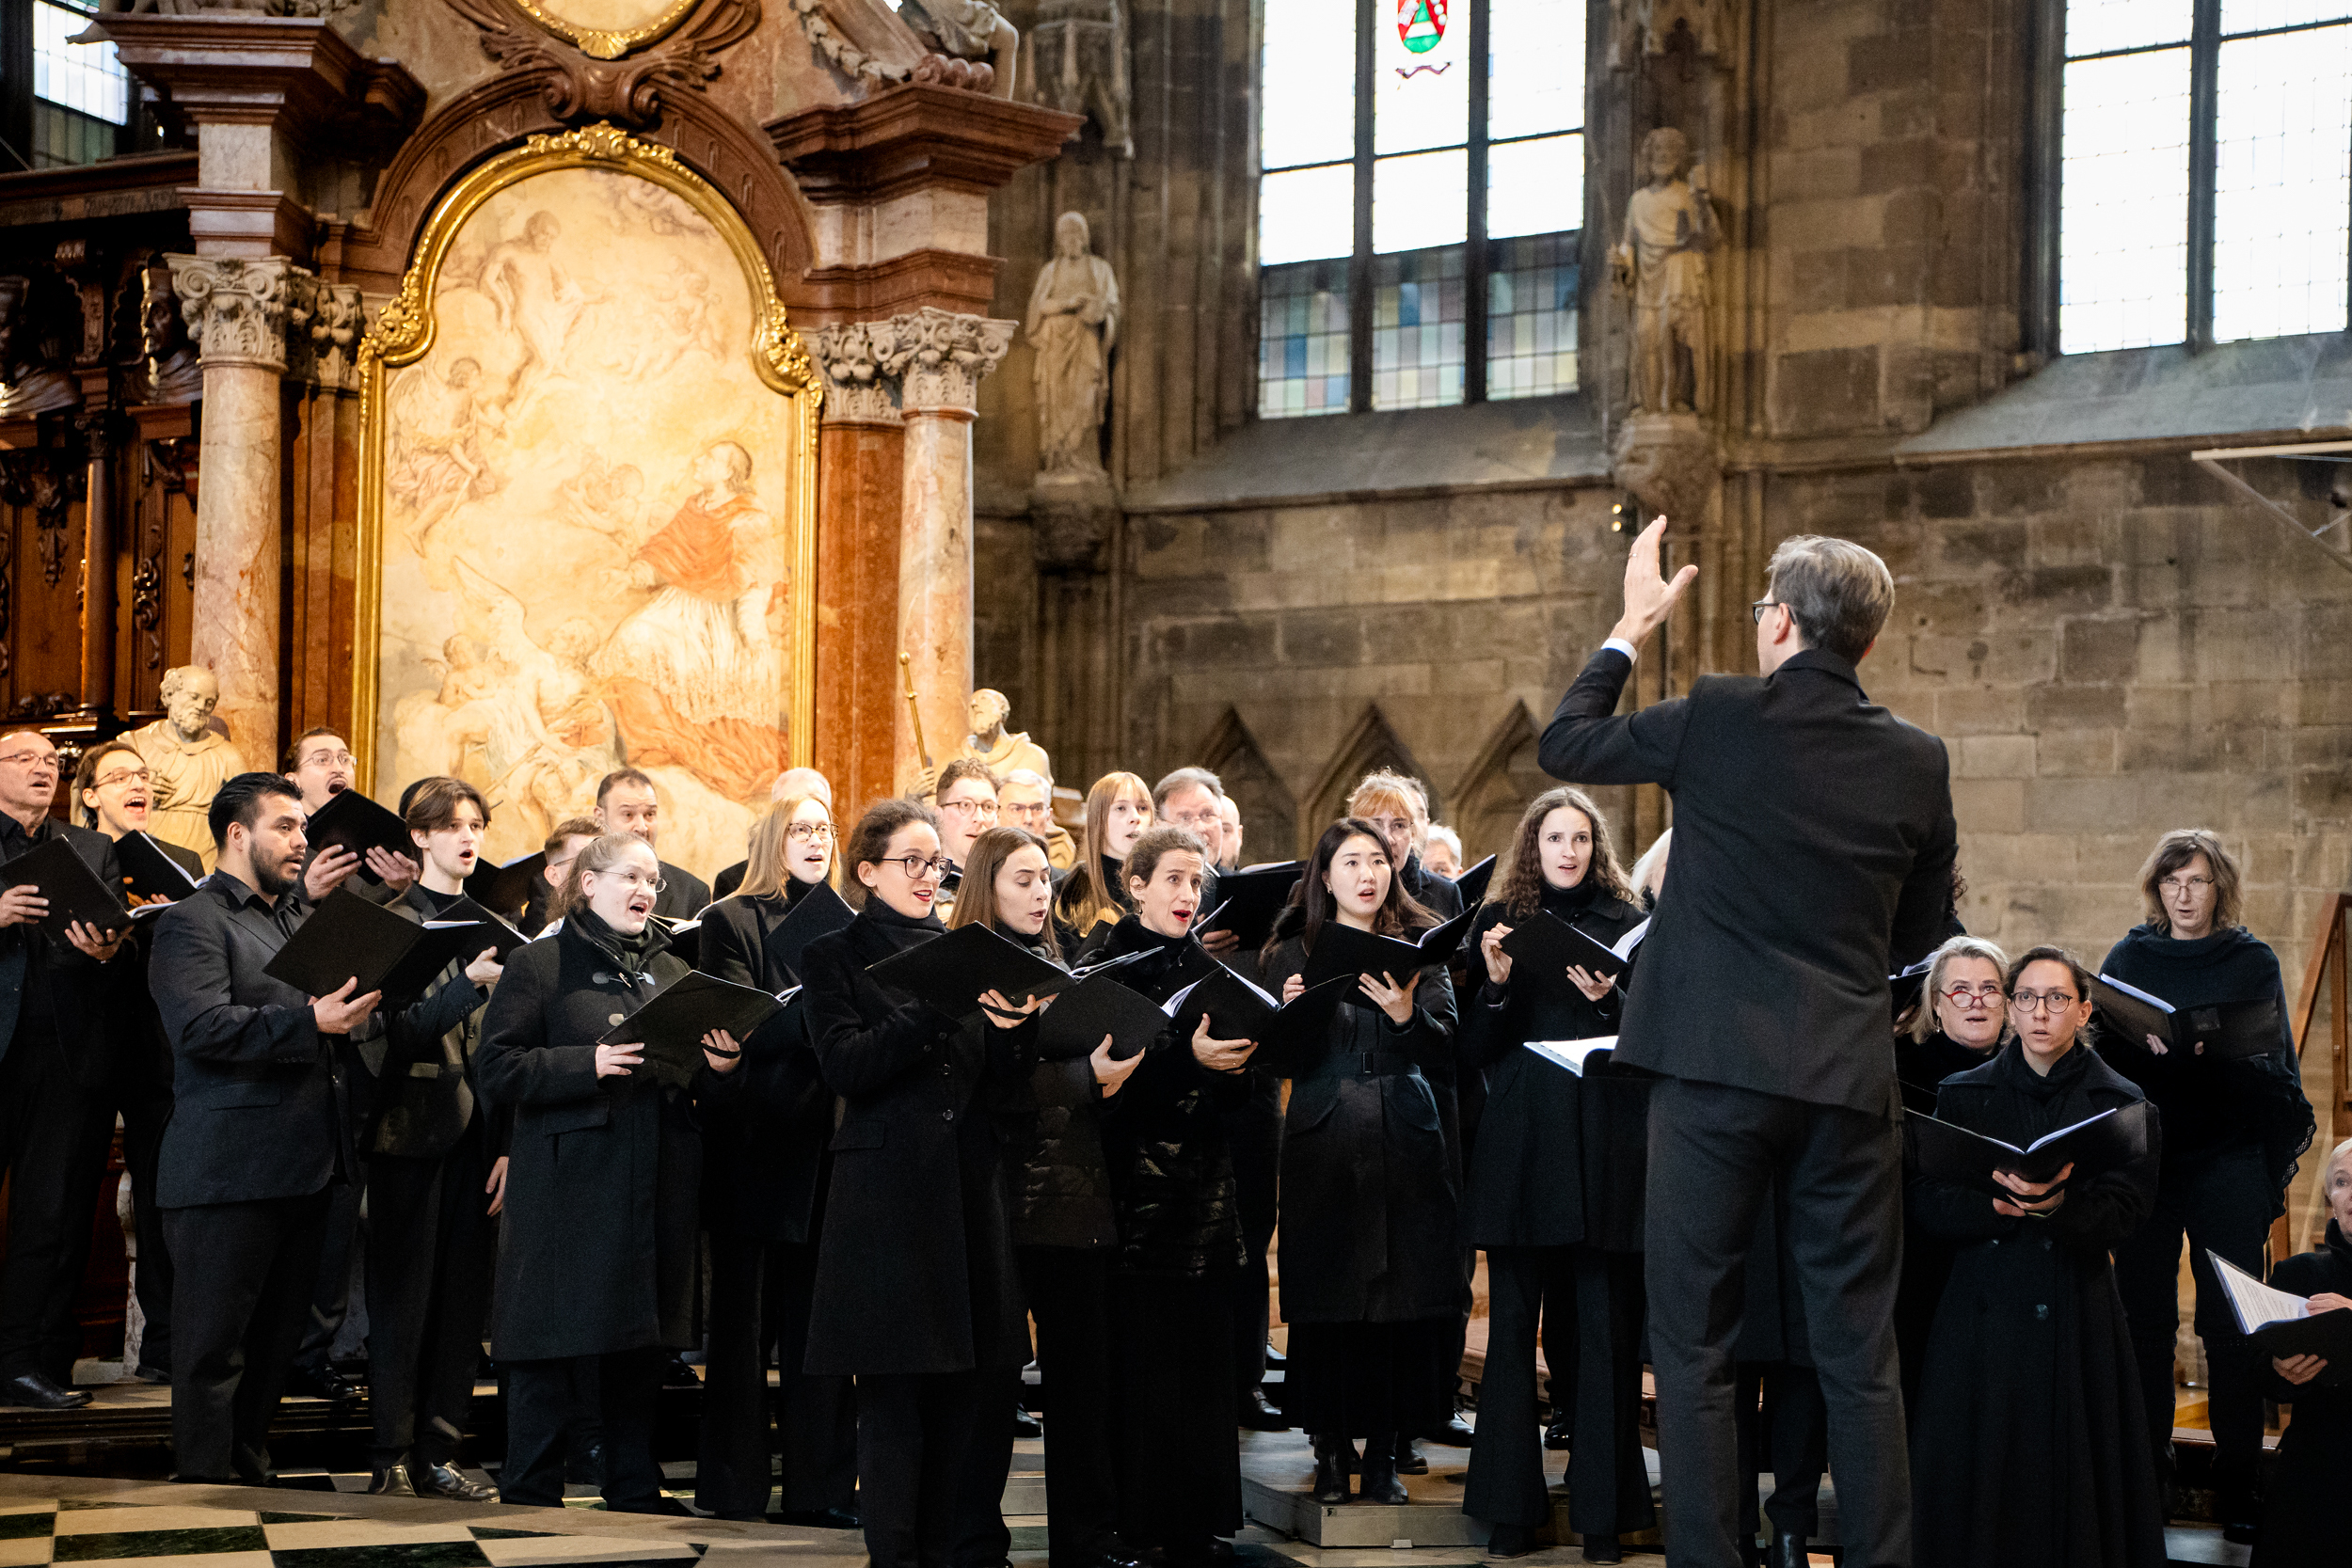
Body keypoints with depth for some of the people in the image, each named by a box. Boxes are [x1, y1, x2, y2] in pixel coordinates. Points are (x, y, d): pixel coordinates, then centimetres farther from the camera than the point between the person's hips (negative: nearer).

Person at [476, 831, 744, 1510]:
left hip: (657, 1187, 5)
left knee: (642, 1346, 10)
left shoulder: (672, 971, 17)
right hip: (567, 1187, -5)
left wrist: (720, 1069, -3)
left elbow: (699, 1090, 20)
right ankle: (530, 1497, 5)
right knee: (551, 1348, -3)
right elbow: (496, 1070, -10)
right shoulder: (538, 964, 0)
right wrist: (589, 1064, -21)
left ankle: (634, 1490, 20)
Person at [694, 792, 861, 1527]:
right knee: (744, 1320, 3)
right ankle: (734, 1487, 9)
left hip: (830, 1145, 4)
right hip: (759, 1146, -4)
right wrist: (818, 1017, -22)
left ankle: (821, 1486, 4)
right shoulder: (732, 922, 2)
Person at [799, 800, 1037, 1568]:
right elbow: (844, 1064, -13)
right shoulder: (836, 957, 2)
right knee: (893, 1390, -6)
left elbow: (995, 1077, 12)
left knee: (963, 1384, 4)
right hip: (886, 1188, -5)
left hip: (968, 1184, 5)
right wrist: (940, 1005, -21)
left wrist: (1010, 1026, -9)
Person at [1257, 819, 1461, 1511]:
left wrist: (1406, 1014, -19)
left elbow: (1443, 1053, 0)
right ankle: (1332, 1449, 7)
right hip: (1323, 1140, 0)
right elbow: (1279, 1063, 3)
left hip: (1405, 1142, 1)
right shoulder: (1292, 953, 7)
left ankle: (1384, 1454, 5)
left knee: (1403, 1298, -3)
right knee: (1326, 1300, -2)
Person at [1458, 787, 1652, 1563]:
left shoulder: (1626, 924, 11)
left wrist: (1610, 1001, -10)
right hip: (1521, 1141, 1)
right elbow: (1472, 1051, 8)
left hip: (1606, 1142, 0)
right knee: (1514, 1323, 0)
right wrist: (1496, 984, -9)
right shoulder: (1499, 921, 12)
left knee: (1603, 1322, -2)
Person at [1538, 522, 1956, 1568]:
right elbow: (1918, 934, 13)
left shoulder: (1719, 718, -7)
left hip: (1718, 1070, -3)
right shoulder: (1917, 764, 2)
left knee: (1692, 1344, 4)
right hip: (1848, 1079, 3)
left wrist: (1630, 631, 19)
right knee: (1859, 1353, 8)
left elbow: (1564, 746, 8)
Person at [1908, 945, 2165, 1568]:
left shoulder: (2121, 1105, 5)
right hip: (1982, 1312, 1)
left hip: (2076, 1320, -1)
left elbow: (2118, 1217, -6)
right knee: (1977, 1486, -1)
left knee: (2067, 1477, -4)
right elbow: (1925, 1205, 1)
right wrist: (1997, 1205, -18)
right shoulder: (1964, 1096, 10)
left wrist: (2056, 1204, -26)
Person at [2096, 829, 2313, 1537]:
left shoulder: (2254, 961, 7)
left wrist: (2214, 1049, -18)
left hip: (2229, 1161, -1)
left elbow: (2275, 1066, 1)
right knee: (2145, 1320, -1)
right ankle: (2144, 1475, 4)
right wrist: (2144, 1043, -14)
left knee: (2231, 1326, -5)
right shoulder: (2128, 958, 12)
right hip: (2144, 1155, 2)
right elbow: (2101, 1051, 8)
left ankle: (2237, 1488, -1)